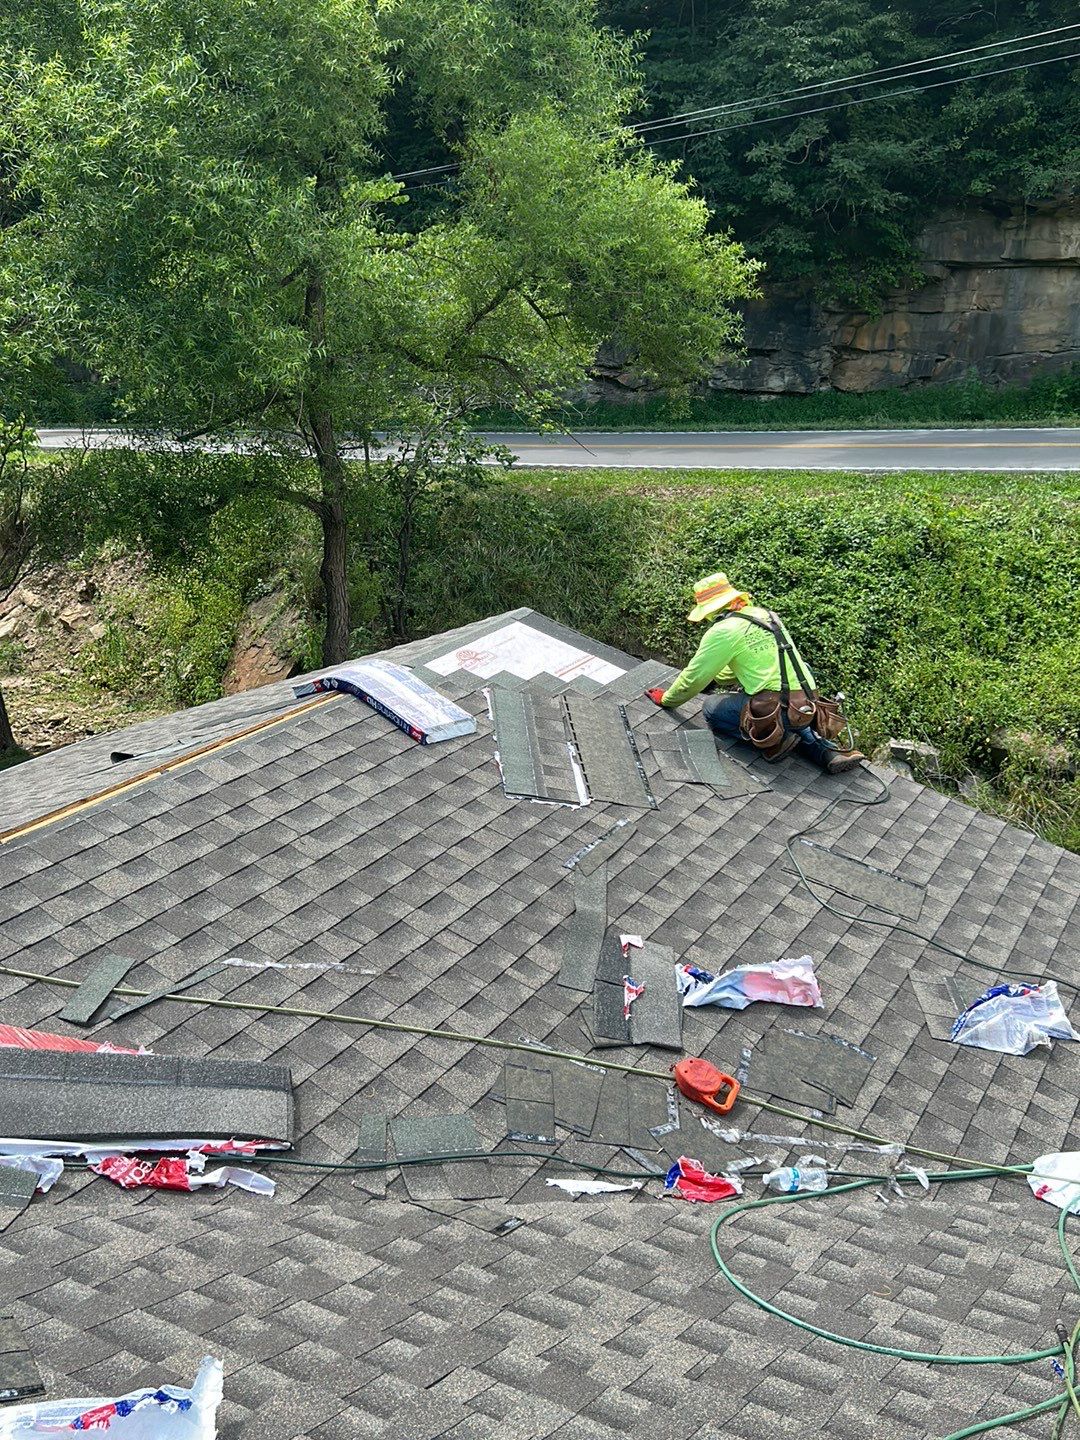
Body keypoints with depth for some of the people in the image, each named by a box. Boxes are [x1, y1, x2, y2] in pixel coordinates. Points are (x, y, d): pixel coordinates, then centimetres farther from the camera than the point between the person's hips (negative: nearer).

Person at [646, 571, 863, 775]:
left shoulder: (723, 631, -8)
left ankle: (778, 739, -5)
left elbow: (695, 678, 1)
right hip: (810, 705, 7)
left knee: (713, 708, 10)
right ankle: (821, 746, 10)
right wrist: (710, 677, 40)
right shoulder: (763, 614, 16)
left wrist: (667, 699, 18)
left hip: (780, 710, -7)